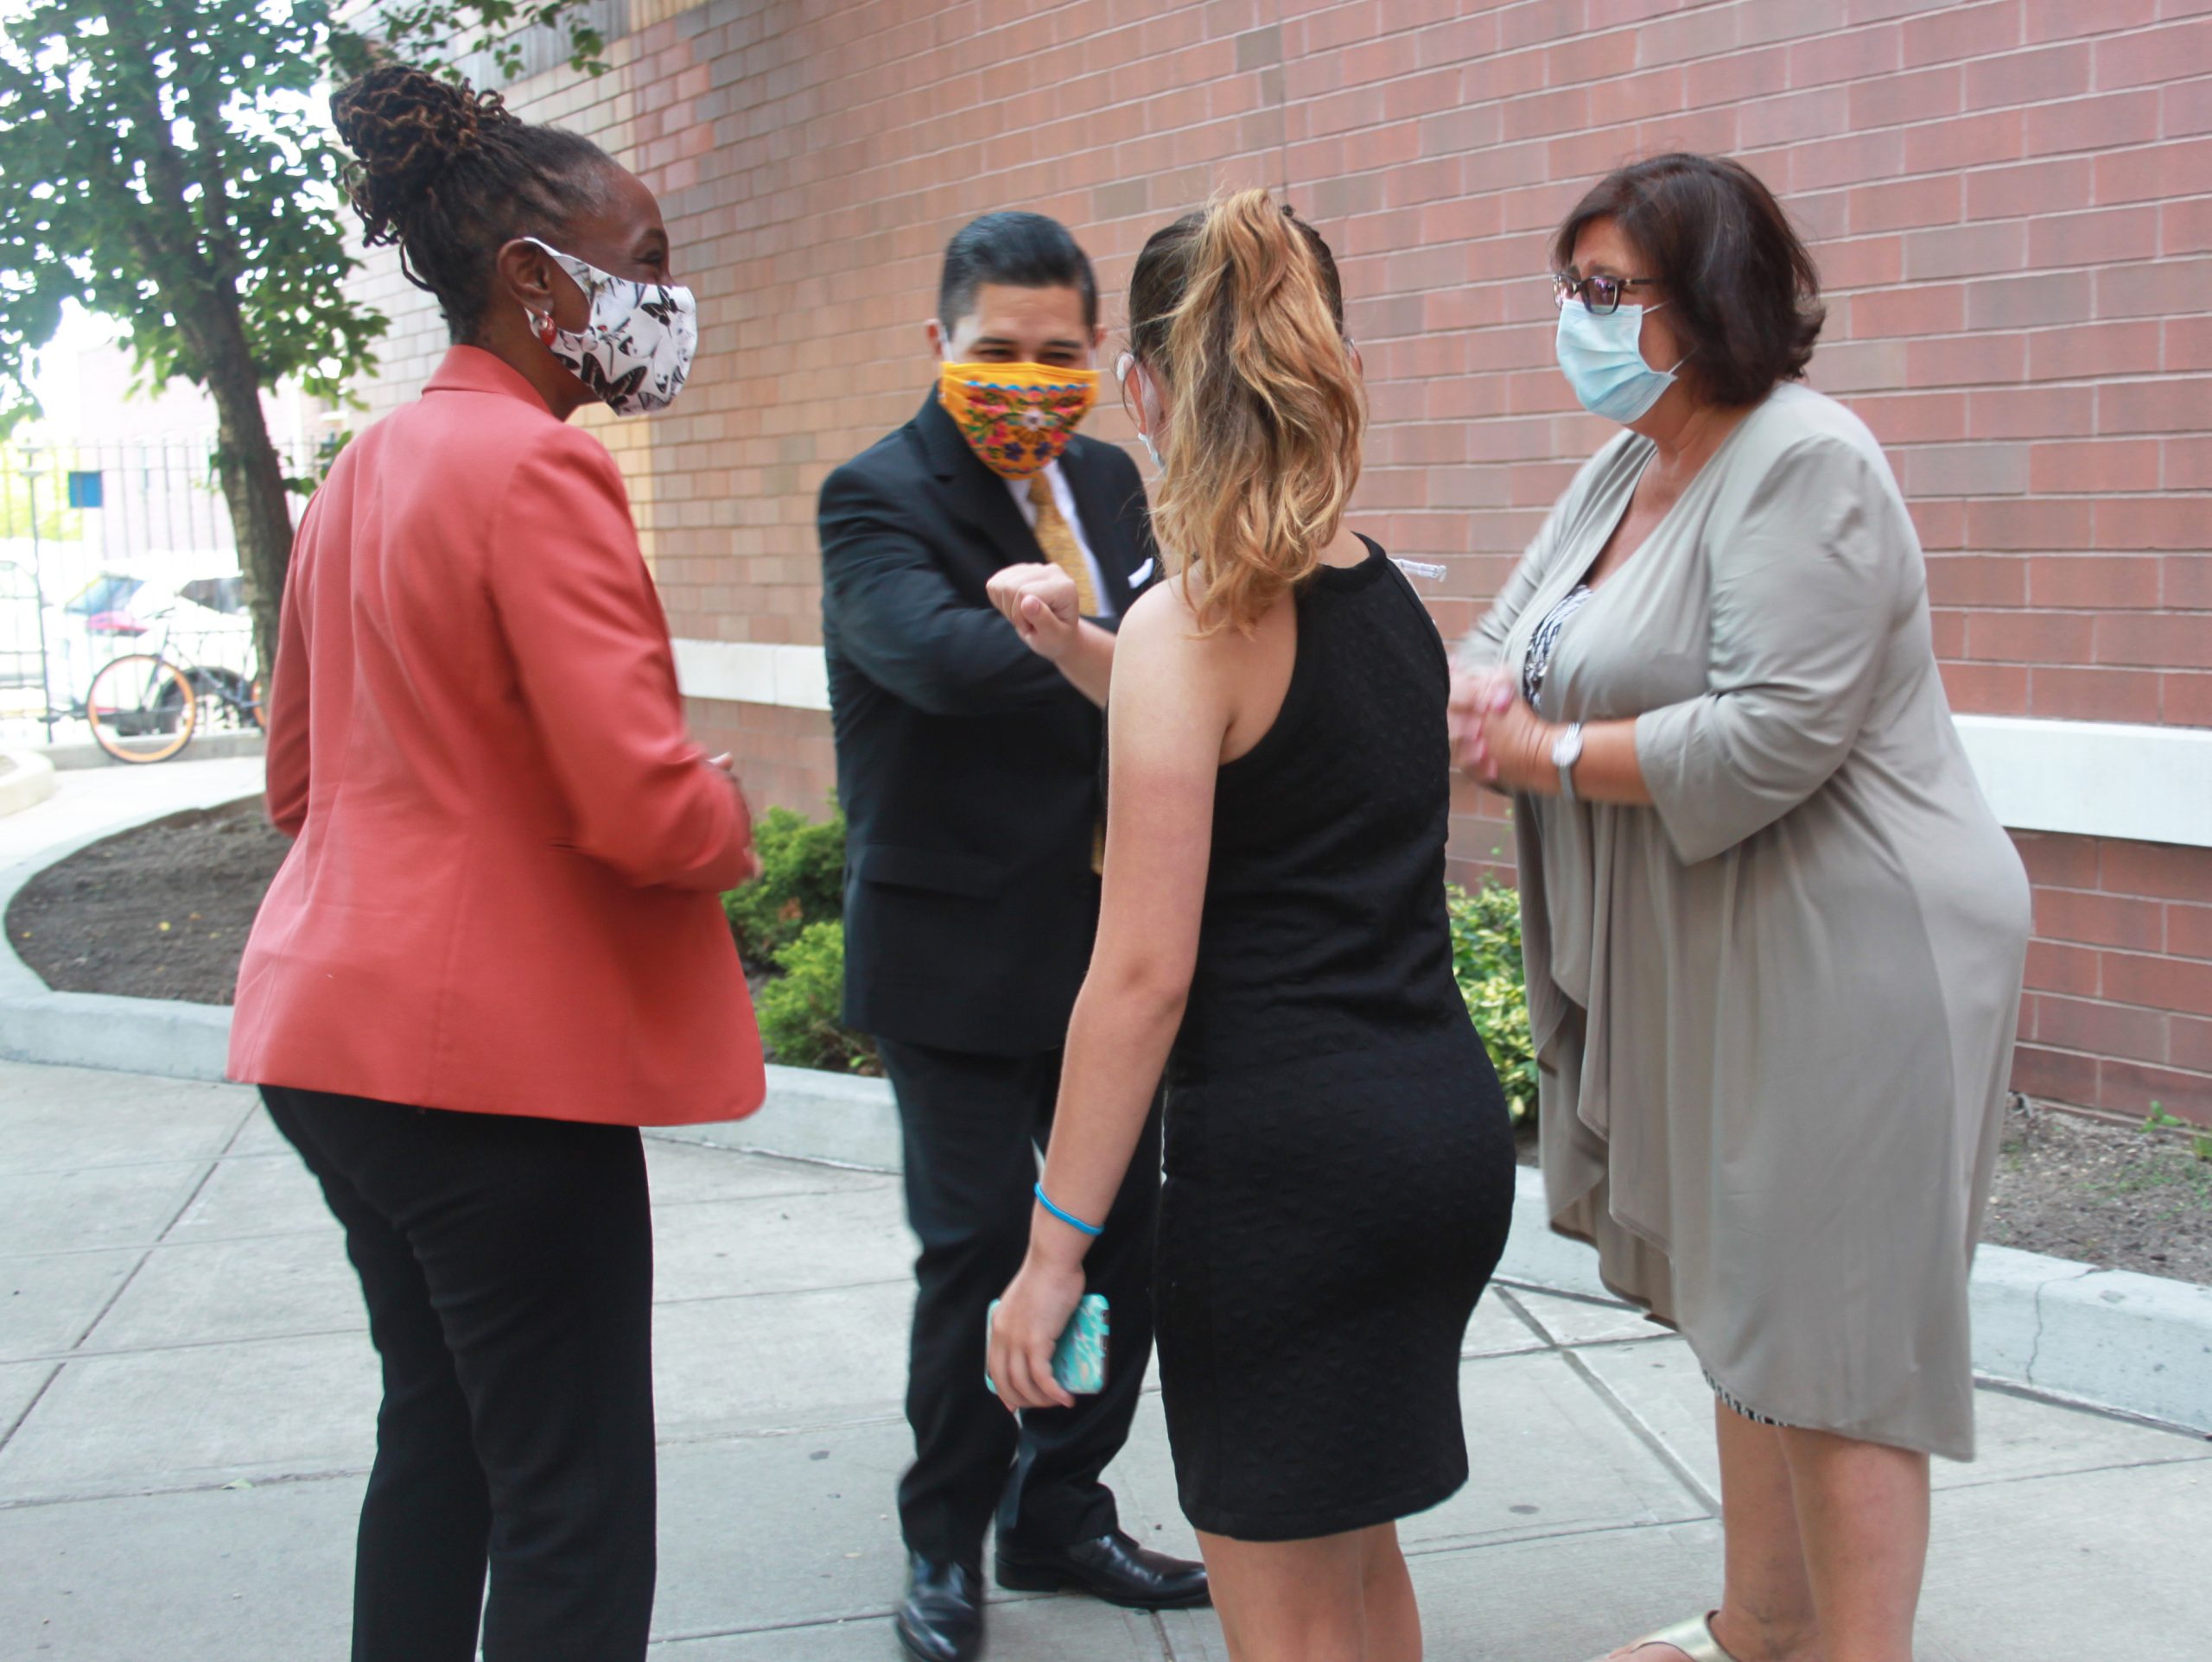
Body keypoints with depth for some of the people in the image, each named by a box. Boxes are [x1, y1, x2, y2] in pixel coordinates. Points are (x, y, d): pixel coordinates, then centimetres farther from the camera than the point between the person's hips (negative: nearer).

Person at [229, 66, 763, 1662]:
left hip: (344, 1021, 10)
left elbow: (299, 773, 21)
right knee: (575, 1507, -2)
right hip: (501, 1047, -10)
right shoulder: (538, 470, -16)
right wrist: (729, 823, -3)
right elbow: (648, 809, -24)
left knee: (437, 1434, 21)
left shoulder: (365, 469, 14)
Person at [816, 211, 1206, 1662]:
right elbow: (935, 648, -31)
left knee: (1128, 1235, 12)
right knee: (980, 1251, 1)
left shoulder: (1108, 482, 10)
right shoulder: (880, 497, -11)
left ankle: (1060, 1515, 33)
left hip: (1114, 940, 6)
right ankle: (945, 1546, 24)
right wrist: (1117, 667, -45)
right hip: (959, 953, -6)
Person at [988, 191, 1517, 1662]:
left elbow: (1145, 974, -17)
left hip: (1289, 1153, -8)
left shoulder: (1195, 624, -14)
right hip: (1450, 1117, 8)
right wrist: (1082, 643, 20)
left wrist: (1056, 1244, -11)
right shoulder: (1391, 595, 7)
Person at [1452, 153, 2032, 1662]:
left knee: (1829, 1331, -2)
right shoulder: (1623, 473, 13)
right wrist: (1483, 697, -11)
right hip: (1707, 960, 10)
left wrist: (1548, 755, -16)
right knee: (1745, 1307, 18)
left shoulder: (1802, 464, -16)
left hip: (1846, 957, -9)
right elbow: (1509, 648, 13)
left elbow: (1773, 735, -25)